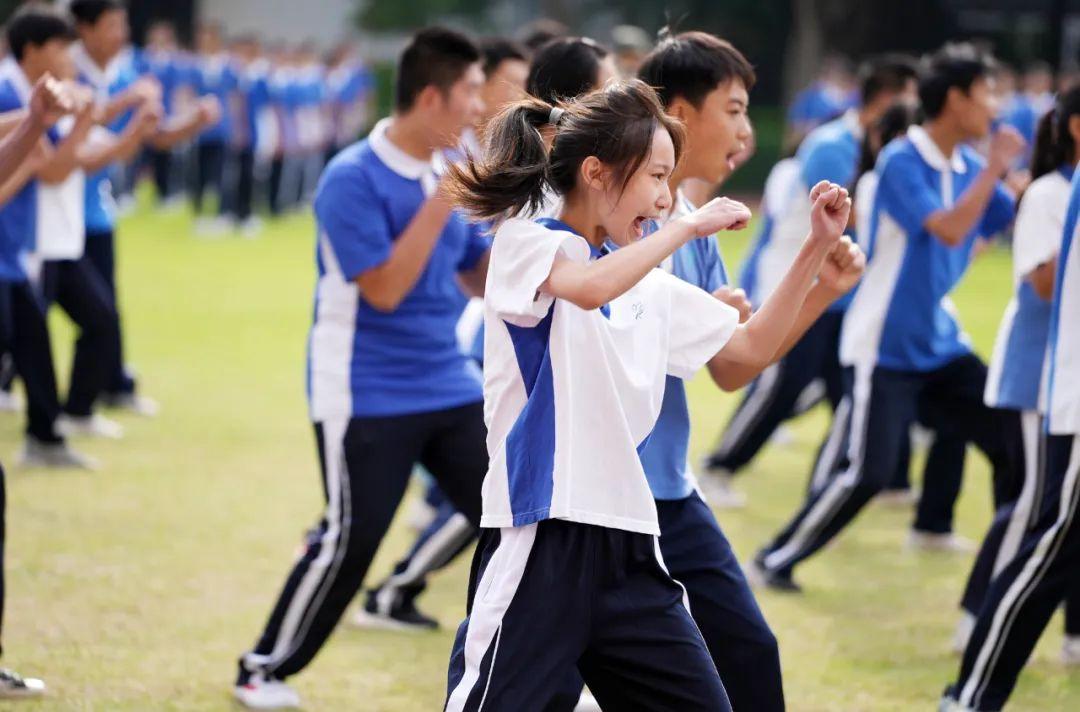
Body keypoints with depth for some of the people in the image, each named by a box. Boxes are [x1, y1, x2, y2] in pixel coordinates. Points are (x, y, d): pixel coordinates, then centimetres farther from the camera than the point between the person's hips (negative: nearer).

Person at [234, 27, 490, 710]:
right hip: (368, 397, -7)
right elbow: (384, 288, -22)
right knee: (350, 542, -5)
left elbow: (484, 279, 13)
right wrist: (443, 202, -23)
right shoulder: (353, 179, -16)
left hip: (449, 387, 7)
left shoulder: (448, 175, 6)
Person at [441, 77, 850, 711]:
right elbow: (590, 288, -24)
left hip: (627, 542, 7)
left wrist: (818, 248, 14)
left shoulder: (651, 286, 17)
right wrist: (689, 226, -12)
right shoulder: (527, 242, -2)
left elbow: (753, 345, 23)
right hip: (542, 539, -7)